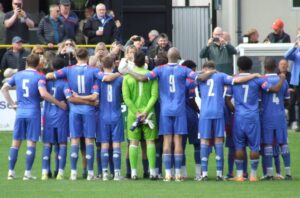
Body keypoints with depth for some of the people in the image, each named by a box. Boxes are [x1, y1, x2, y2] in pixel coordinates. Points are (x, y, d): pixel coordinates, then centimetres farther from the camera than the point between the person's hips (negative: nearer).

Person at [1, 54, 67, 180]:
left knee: (16, 142, 9)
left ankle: (11, 172, 8)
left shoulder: (18, 75, 8)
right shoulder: (39, 77, -7)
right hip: (33, 113, -4)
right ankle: (27, 173, -1)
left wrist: (12, 103, 14)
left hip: (20, 112, 4)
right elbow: (43, 94, -20)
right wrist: (59, 104, -12)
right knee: (31, 143, 1)